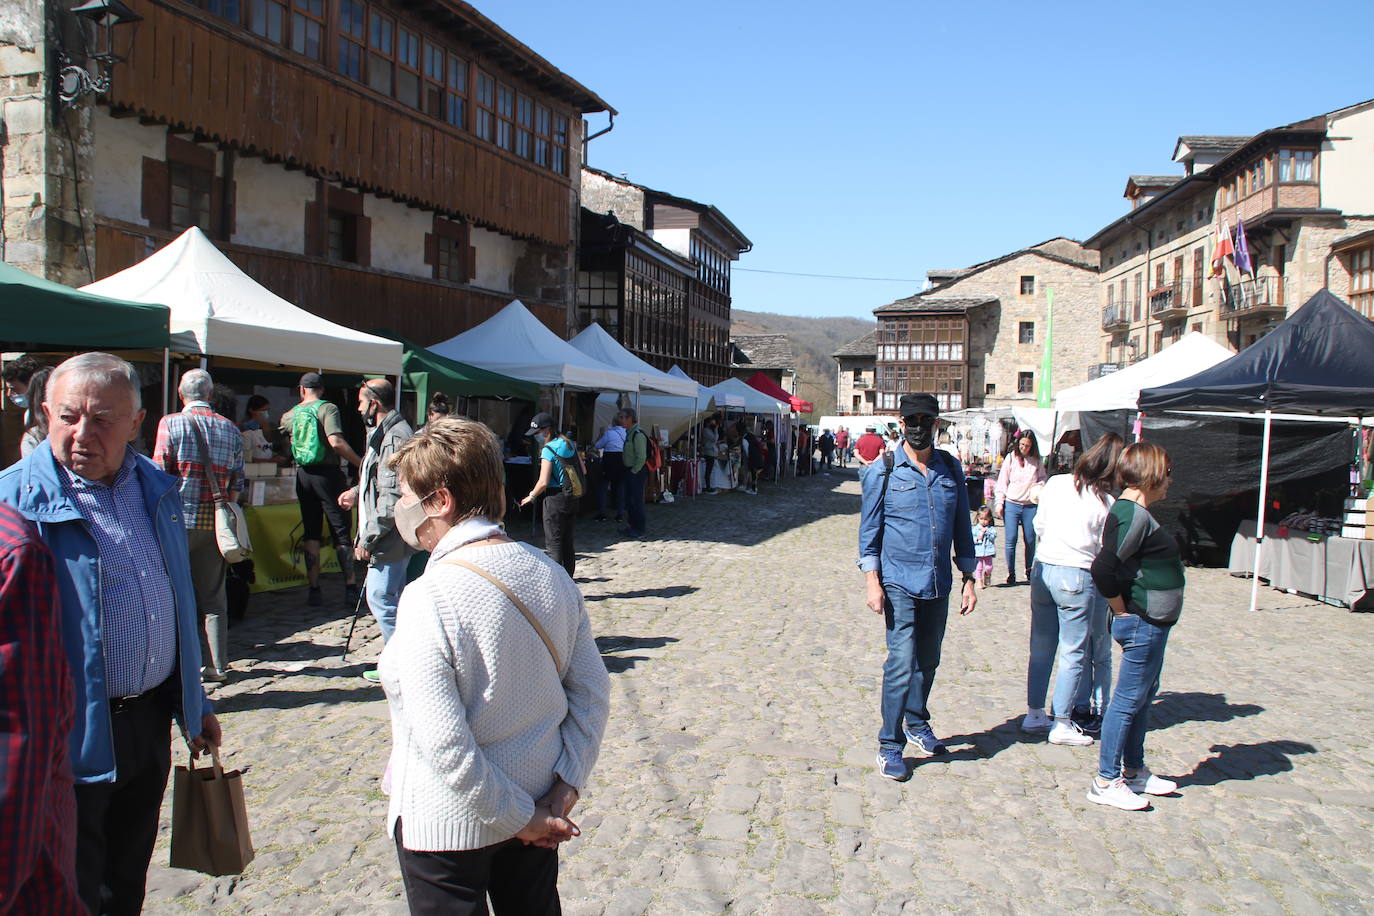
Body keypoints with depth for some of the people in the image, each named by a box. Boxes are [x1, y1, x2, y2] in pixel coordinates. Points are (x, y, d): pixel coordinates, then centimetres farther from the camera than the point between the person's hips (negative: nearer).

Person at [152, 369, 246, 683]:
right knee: (213, 598, 10)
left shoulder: (170, 423, -4)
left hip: (179, 519, -3)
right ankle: (216, 665, 12)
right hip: (215, 524, 3)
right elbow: (237, 483, 8)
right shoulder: (230, 429, 8)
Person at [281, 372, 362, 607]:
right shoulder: (327, 408, -7)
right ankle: (351, 587, 3)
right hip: (327, 473, -4)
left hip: (303, 475, 4)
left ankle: (314, 590, 9)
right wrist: (360, 463, -14)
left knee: (310, 533, 10)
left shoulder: (290, 415, 9)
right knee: (341, 532, 2)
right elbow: (336, 442, -21)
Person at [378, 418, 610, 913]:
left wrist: (518, 818, -14)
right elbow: (592, 691, -2)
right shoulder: (550, 574, -5)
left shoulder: (428, 598, -25)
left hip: (448, 823, -6)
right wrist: (566, 786, -2)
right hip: (538, 802, 6)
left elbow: (444, 743, -25)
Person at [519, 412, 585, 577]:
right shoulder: (570, 444, 8)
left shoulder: (549, 449, -14)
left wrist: (531, 496, -3)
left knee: (553, 544, -2)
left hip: (556, 498, -8)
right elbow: (583, 471, 13)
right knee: (567, 542, 15)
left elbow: (543, 482, -18)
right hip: (573, 498, 8)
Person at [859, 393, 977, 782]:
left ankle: (916, 723, 37)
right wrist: (873, 581, -9)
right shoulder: (884, 471, -4)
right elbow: (870, 530, -2)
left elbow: (962, 527, 12)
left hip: (938, 585, 4)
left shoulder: (951, 469, 7)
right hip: (899, 584, -4)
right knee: (902, 664, -9)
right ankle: (889, 746, 3)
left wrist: (969, 580, 10)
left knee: (927, 662, 16)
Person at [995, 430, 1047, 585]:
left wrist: (1039, 485, -5)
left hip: (1030, 506, 1)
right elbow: (1002, 482, 3)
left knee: (1030, 540, 6)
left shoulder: (1036, 461, 5)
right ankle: (1011, 572, 7)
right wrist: (999, 503, -2)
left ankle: (1029, 570, 23)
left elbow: (1043, 478, 19)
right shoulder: (1010, 458, 1)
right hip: (1012, 504, -1)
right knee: (1011, 540, -4)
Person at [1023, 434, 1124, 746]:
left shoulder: (1055, 484, 0)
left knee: (1041, 647, 15)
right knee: (1075, 653, 7)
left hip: (1042, 569, 5)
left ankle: (1034, 713, 25)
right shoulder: (1106, 504, -11)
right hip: (1078, 577, -5)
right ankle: (1063, 723, 12)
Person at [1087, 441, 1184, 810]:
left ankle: (1134, 770, 31)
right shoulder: (1134, 515, -21)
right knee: (1128, 700, -3)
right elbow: (1103, 568, -29)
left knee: (1143, 696, 18)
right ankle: (1106, 781, 6)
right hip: (1142, 624, -11)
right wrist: (1123, 610, -17)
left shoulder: (1132, 510, 11)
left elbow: (1112, 561, 19)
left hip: (1150, 624, 11)